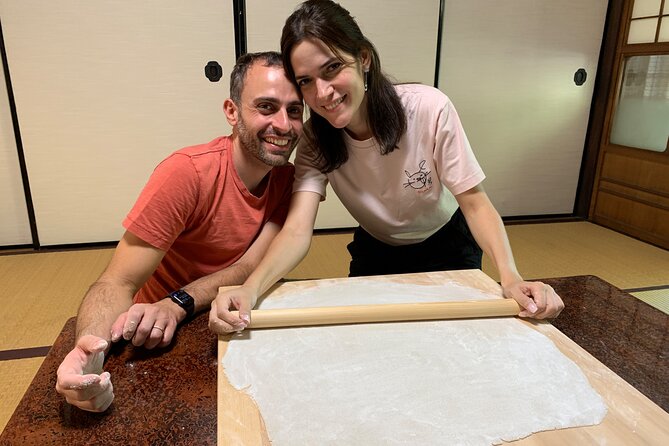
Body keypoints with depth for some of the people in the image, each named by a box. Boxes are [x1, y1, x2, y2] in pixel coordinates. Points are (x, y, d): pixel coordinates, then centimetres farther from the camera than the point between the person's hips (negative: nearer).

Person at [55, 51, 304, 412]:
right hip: (164, 338, -3)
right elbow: (118, 282, -24)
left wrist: (177, 304, -34)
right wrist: (89, 346, -45)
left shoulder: (287, 178, -8)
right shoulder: (187, 172, -25)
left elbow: (251, 265, -17)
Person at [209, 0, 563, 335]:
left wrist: (510, 277, -42)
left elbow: (474, 203, -25)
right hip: (376, 252, 2)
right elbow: (298, 230, -34)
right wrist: (250, 289, -53)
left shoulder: (430, 108, -30)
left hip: (447, 247, -1)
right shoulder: (314, 140, -23)